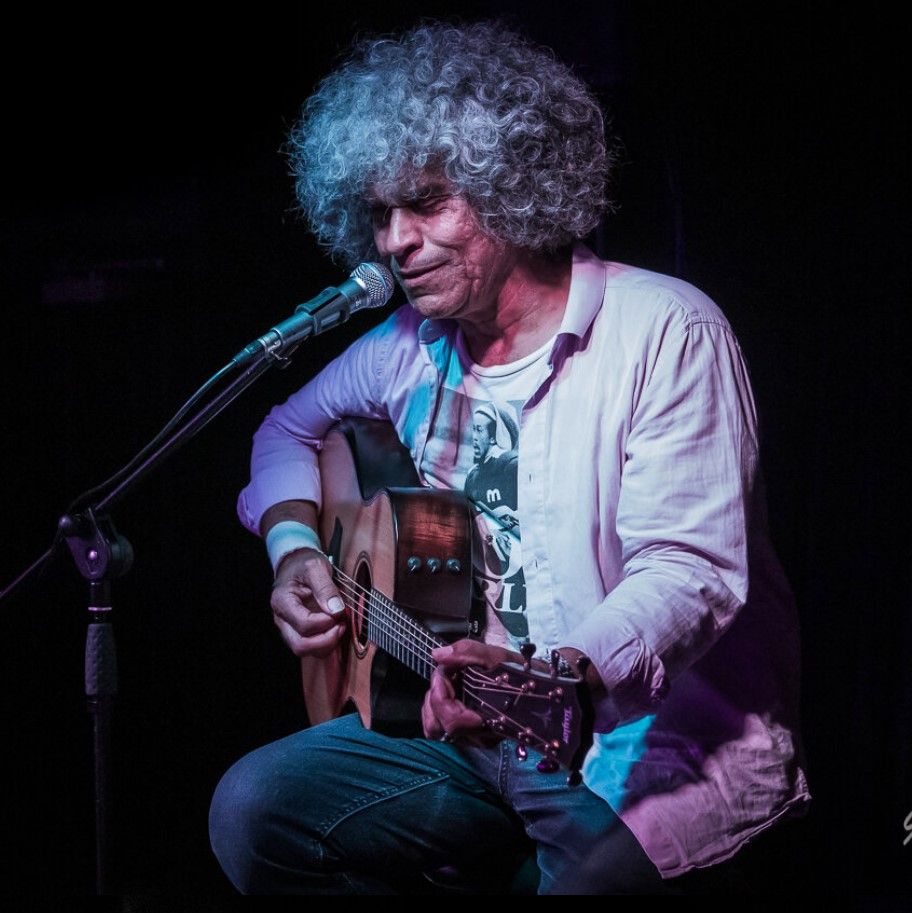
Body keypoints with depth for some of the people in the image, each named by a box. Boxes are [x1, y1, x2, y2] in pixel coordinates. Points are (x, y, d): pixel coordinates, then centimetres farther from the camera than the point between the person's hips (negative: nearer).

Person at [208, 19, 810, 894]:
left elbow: (690, 570, -21)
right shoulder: (414, 345, 8)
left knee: (588, 871, -35)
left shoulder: (663, 331, -13)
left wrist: (557, 675, -38)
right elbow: (291, 428, 27)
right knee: (252, 810, -9)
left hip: (655, 731, -6)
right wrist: (294, 548, 7)